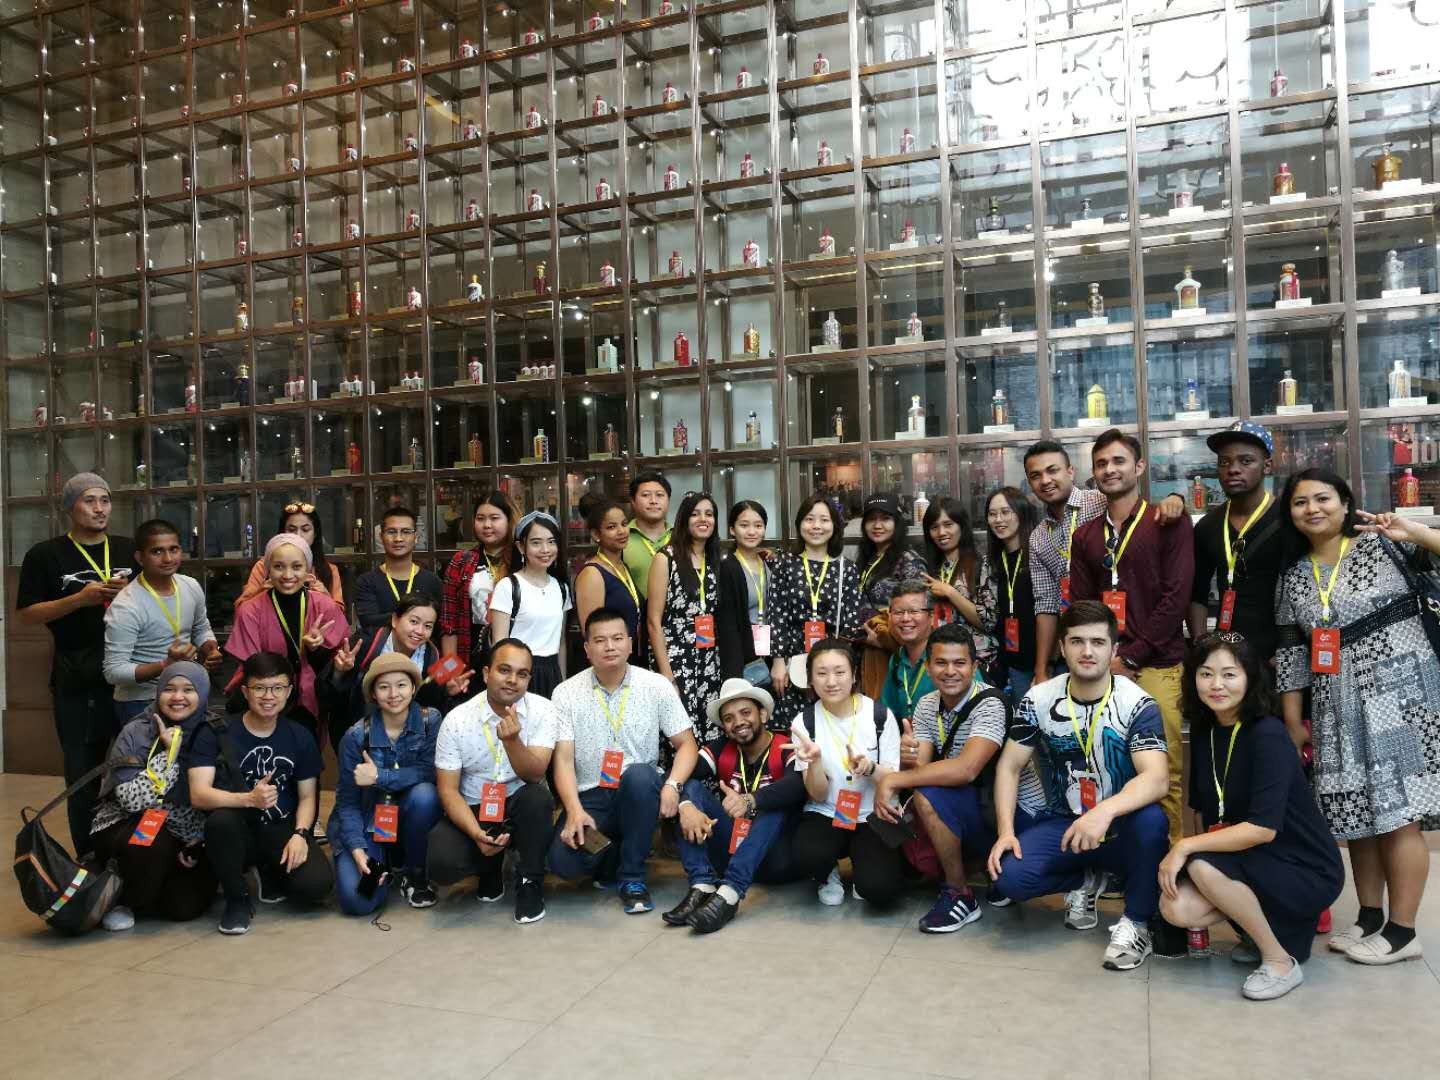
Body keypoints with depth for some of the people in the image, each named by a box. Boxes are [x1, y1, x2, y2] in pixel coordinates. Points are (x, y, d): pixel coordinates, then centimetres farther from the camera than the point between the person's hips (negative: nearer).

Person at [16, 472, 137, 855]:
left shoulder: (129, 549, 7)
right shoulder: (45, 555, 0)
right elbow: (27, 614, -3)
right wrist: (80, 598, -16)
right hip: (77, 681, -2)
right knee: (83, 773, 6)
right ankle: (88, 859, 18)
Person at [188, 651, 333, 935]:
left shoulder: (300, 737, 4)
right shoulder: (216, 734, -5)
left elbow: (307, 796, 5)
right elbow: (198, 795, -17)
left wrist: (300, 834, -15)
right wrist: (249, 799, -34)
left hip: (283, 831, 2)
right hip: (238, 833, -2)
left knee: (317, 884, -25)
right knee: (221, 821, -37)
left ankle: (270, 872, 13)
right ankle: (237, 899, -9)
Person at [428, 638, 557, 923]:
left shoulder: (542, 710, -12)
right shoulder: (456, 720, -12)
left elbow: (535, 774, -21)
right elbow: (448, 789, -9)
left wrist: (512, 740, -41)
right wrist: (476, 833, -25)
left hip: (520, 806, 0)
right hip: (473, 810, 1)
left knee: (538, 796, -34)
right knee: (441, 863, -26)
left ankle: (530, 883, -9)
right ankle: (492, 865, 11)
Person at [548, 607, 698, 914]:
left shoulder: (657, 686, -3)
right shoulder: (566, 693, -2)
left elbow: (686, 744, -1)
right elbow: (563, 759, -7)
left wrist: (672, 785, -21)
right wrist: (575, 810, -23)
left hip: (640, 793, 0)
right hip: (590, 797, 0)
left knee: (639, 774, -36)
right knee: (563, 862, -26)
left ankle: (632, 877, -15)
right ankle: (612, 856, 11)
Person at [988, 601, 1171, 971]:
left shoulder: (1137, 704, -15)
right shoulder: (1038, 700, -6)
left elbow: (1157, 778, -28)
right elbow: (1009, 766, -1)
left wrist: (1105, 811, -46)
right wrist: (1006, 830, -14)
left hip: (1120, 828, -2)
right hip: (1062, 822, 3)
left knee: (1151, 820, -36)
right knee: (1009, 877, -23)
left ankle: (1136, 921, -10)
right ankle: (1085, 879, 11)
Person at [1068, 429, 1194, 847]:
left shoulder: (1170, 523, 2)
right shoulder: (1085, 535, 16)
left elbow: (1175, 597, -6)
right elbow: (1079, 604, 14)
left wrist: (1130, 657, -9)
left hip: (1156, 666, -4)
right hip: (1101, 669, 4)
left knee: (1165, 771, -4)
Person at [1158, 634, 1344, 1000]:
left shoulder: (1267, 734, -22)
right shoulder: (1203, 730, 0)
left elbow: (1264, 828, -28)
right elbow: (1199, 807, 4)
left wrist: (1186, 846, -24)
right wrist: (1176, 854, -11)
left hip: (1307, 871, -6)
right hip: (1248, 862, 6)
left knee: (1203, 865, -30)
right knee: (1175, 907, -16)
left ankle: (1282, 962, -8)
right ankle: (1265, 925, 12)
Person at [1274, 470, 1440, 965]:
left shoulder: (1382, 544, -3)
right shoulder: (1293, 578, 8)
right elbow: (1289, 655, 9)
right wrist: (1293, 724, 9)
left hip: (1400, 696, -4)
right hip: (1337, 708, 4)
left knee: (1398, 814, -1)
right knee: (1356, 813, 10)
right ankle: (1369, 918, 24)